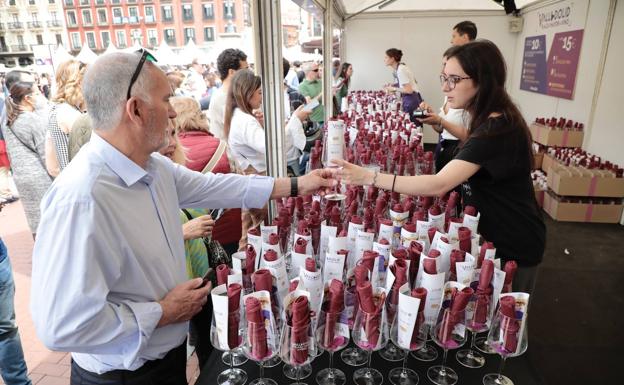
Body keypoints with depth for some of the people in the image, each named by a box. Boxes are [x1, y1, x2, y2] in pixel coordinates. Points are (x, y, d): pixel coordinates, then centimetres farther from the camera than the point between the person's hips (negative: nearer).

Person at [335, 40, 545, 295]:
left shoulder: (497, 129, -30)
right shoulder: (494, 120, 0)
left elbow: (438, 185, -40)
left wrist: (369, 177, -41)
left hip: (514, 245, -9)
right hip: (496, 233, 9)